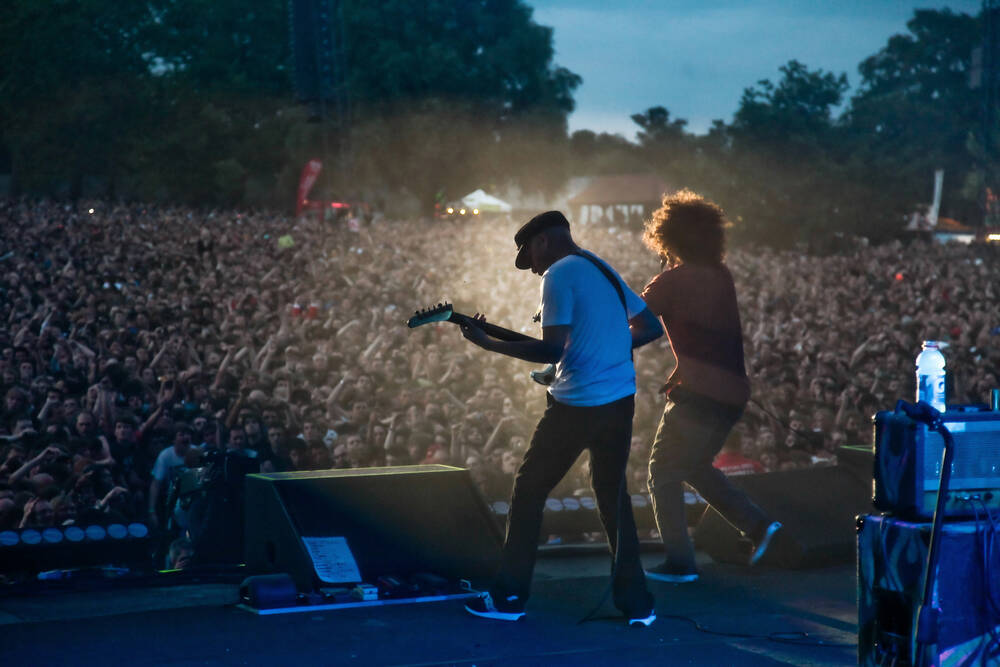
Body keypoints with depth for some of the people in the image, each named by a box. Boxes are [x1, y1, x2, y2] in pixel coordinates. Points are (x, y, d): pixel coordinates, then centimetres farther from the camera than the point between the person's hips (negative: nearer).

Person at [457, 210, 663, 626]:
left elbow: (553, 349, -18)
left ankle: (509, 597, 9)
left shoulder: (559, 275, -10)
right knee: (613, 495, 17)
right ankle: (636, 603, 14)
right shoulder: (605, 271, 15)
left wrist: (487, 343, -13)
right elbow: (651, 327, 19)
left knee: (528, 491, 7)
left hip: (577, 404, -7)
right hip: (621, 401, 7)